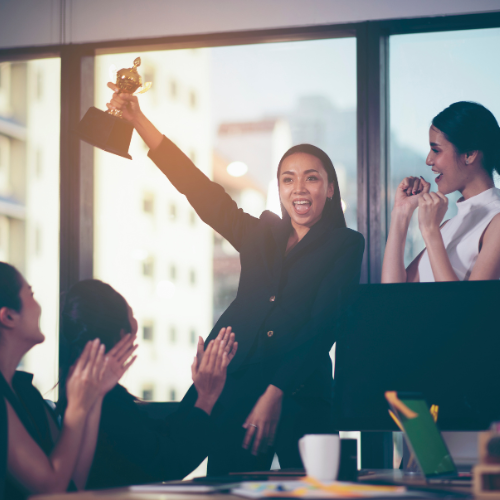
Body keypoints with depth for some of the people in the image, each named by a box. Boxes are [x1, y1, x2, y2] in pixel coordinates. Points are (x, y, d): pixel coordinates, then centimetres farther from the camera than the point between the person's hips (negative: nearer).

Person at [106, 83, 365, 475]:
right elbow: (198, 186, 17)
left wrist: (275, 394, -14)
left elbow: (324, 326, -4)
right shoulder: (259, 233, 18)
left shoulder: (346, 245, 5)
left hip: (298, 395, -3)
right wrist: (137, 120, 12)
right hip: (234, 387, 3)